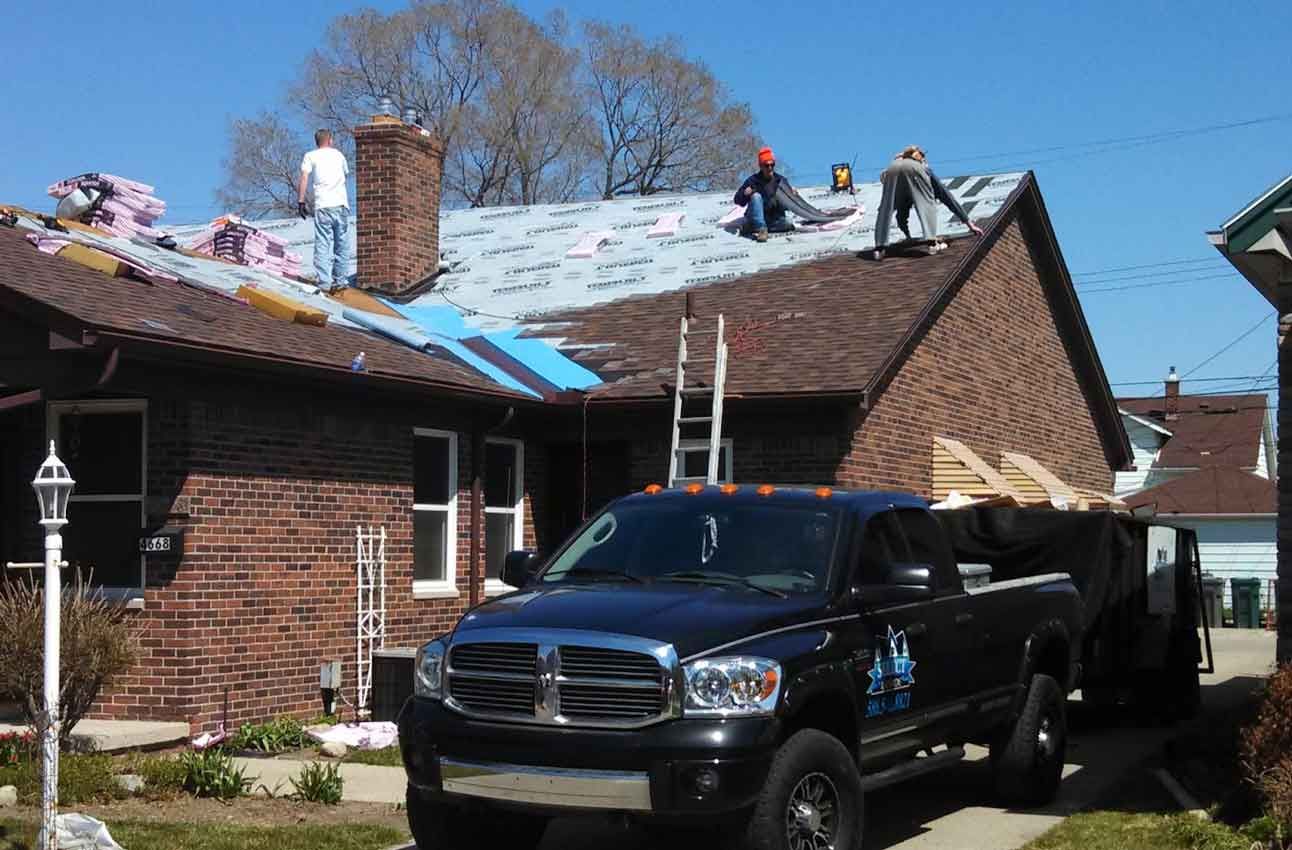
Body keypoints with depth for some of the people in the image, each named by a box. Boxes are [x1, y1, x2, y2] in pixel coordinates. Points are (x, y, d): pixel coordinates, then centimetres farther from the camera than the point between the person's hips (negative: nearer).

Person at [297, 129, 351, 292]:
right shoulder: (338, 154, 18)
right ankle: (339, 281, 13)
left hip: (323, 206, -2)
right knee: (340, 245, 11)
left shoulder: (310, 156, 8)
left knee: (322, 246, -6)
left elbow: (303, 179, -4)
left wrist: (300, 202, -3)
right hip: (342, 205, 2)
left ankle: (324, 284, -15)